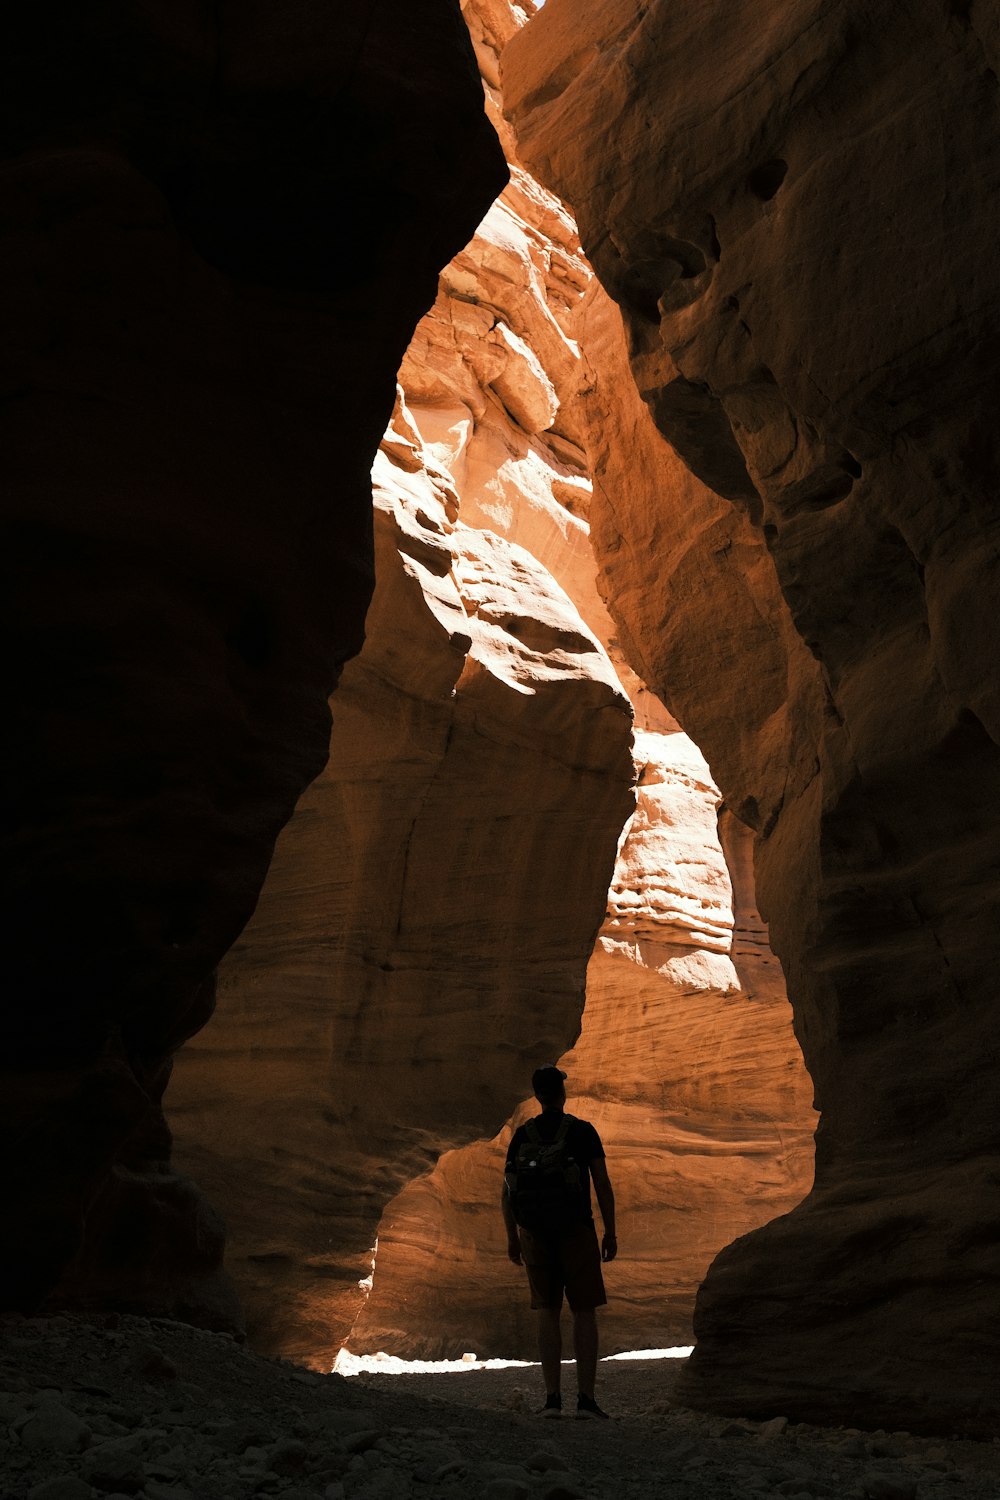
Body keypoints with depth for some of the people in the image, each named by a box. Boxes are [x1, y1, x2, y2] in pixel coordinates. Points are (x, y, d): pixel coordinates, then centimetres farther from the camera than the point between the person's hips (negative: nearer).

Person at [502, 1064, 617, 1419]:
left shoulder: (522, 1135, 3)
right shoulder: (584, 1131, -4)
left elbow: (508, 1192, 2)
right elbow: (603, 1184, -7)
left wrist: (512, 1238, 12)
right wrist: (611, 1233, 0)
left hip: (537, 1233, 2)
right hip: (577, 1232, -2)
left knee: (548, 1313, 8)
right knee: (584, 1313, 4)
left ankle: (553, 1397, 3)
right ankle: (586, 1398, -2)